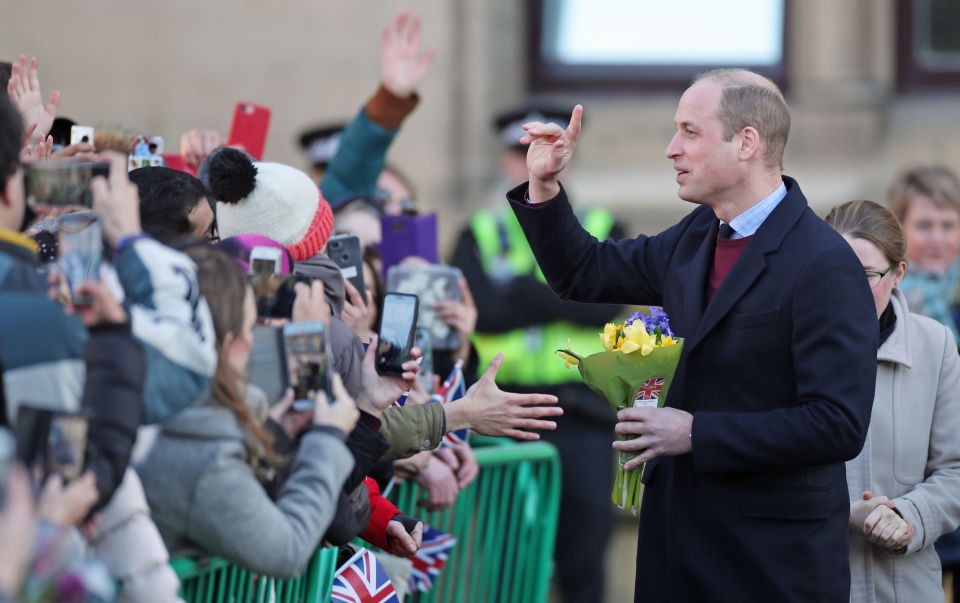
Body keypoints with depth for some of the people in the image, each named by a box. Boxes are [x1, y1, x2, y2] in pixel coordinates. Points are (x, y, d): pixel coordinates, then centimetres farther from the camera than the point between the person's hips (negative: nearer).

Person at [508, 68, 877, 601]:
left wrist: (696, 433, -21)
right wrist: (544, 185, 6)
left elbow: (838, 426, -23)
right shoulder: (695, 237, 8)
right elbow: (585, 275, 23)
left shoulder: (823, 265, -17)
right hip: (678, 532, 7)